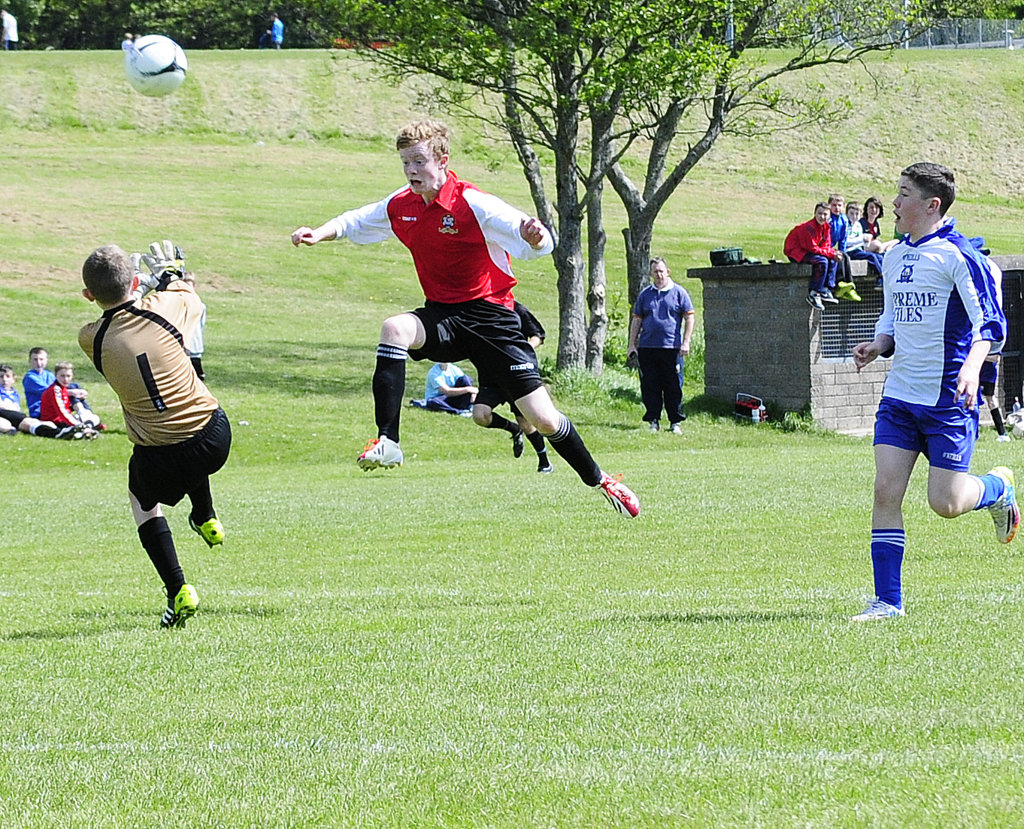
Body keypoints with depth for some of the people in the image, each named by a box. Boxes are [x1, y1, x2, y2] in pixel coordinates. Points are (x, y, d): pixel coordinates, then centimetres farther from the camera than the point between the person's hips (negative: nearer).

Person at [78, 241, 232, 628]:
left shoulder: (91, 339, -9)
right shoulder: (162, 306, -8)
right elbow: (190, 298, 18)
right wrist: (170, 273, 37)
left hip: (161, 460, -2)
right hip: (215, 439, 2)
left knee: (142, 499, 30)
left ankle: (178, 591, 15)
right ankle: (206, 519, 47)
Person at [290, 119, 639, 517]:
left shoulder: (473, 204, -18)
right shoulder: (399, 206, -1)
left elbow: (540, 243, -23)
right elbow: (353, 223, 18)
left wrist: (535, 237, -47)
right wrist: (318, 233, -2)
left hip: (490, 316, -4)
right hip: (441, 316, 4)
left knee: (542, 417, -7)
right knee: (393, 329, -31)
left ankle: (599, 480, 18)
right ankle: (387, 442, -30)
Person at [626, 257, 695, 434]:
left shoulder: (679, 293, 4)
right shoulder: (645, 294, 12)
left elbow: (689, 318, 3)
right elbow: (636, 320, 16)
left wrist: (686, 342, -5)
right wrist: (632, 344, 10)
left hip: (671, 347, -3)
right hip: (647, 347, 3)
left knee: (672, 386, -1)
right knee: (650, 386, 2)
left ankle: (675, 422, 5)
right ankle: (653, 421, 10)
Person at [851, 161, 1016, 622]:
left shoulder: (958, 255, -11)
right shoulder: (894, 258, 12)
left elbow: (989, 322, -13)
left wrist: (971, 368, -30)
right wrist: (877, 346, 3)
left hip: (948, 397, -6)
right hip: (900, 395, 6)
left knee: (946, 503, -6)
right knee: (885, 491, -6)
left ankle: (999, 488, 28)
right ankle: (888, 600, -1)